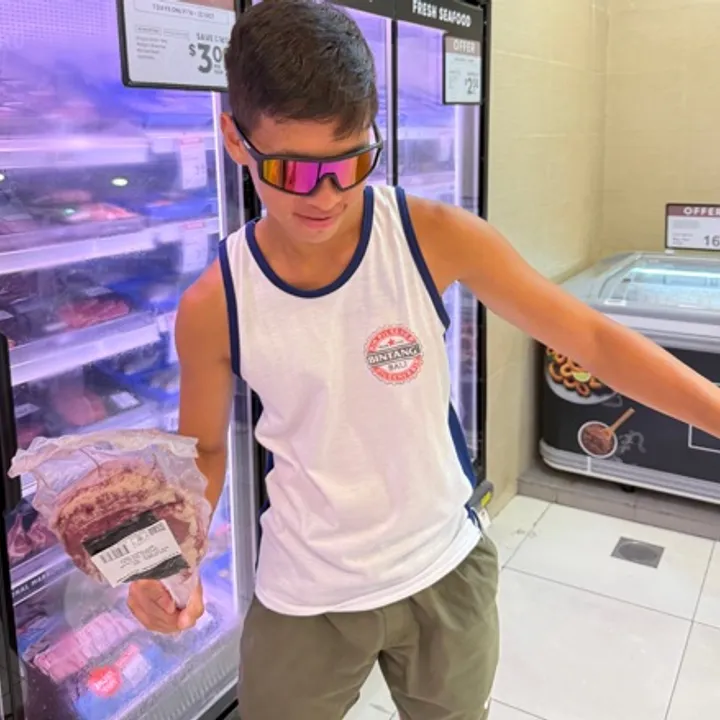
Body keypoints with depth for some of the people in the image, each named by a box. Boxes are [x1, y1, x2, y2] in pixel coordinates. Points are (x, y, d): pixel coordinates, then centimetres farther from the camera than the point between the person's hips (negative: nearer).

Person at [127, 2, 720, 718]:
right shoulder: (213, 308, -16)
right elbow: (205, 450, -2)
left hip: (445, 574, 1)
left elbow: (592, 338, -13)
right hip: (303, 598, 0)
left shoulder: (434, 238, -19)